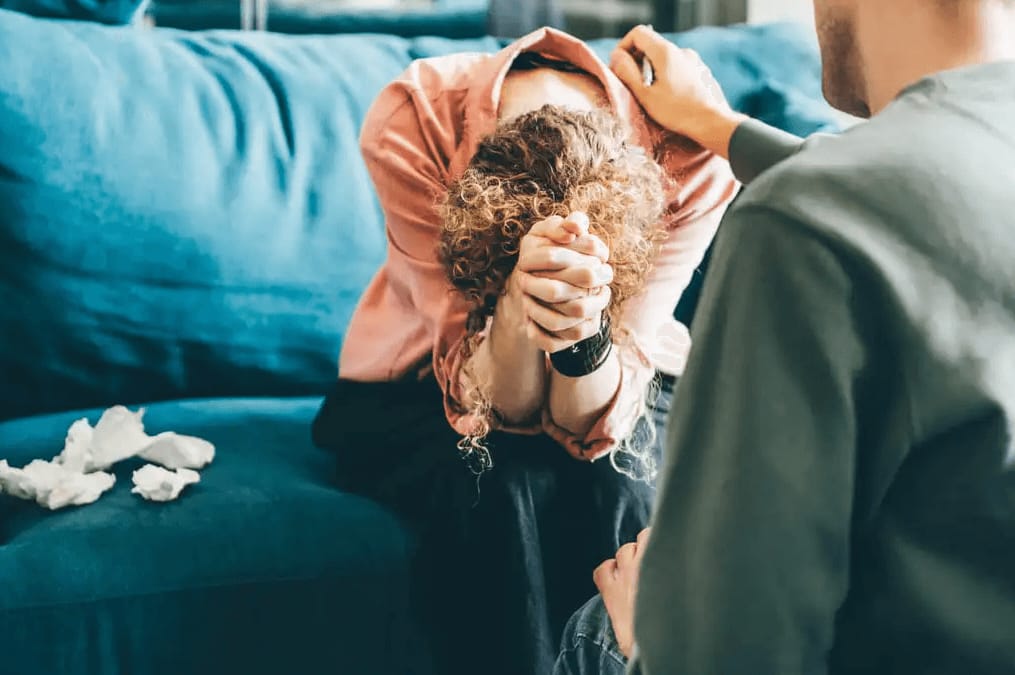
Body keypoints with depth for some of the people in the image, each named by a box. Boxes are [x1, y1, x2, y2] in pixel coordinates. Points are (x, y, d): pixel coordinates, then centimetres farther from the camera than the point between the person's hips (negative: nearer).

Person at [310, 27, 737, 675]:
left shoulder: (688, 158, -28)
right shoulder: (410, 124, -30)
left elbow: (591, 424, -27)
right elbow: (495, 403, -30)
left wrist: (586, 327, -47)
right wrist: (521, 303, -49)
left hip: (612, 381, 1)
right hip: (418, 387, -1)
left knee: (618, 488, -29)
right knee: (500, 489, -31)